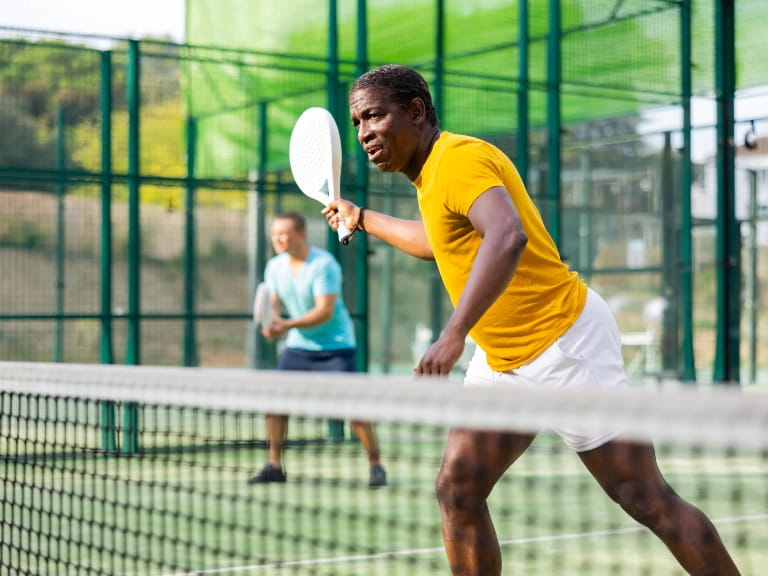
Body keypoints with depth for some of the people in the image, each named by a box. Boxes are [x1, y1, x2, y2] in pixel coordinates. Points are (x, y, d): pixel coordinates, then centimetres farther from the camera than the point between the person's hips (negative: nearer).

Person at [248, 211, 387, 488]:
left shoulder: (324, 265, -19)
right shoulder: (275, 266, 1)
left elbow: (325, 311, -24)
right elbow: (273, 302, 7)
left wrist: (288, 325, -33)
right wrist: (274, 319, -17)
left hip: (335, 346, -6)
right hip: (298, 347, 6)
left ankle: (376, 465, 2)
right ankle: (274, 466, 10)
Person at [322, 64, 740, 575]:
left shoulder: (459, 158, -18)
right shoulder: (432, 173, 11)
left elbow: (508, 237, -38)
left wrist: (453, 334, -44)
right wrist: (362, 218, 41)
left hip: (566, 344, -9)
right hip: (500, 358, 9)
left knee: (649, 500, -6)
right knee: (457, 490, 1)